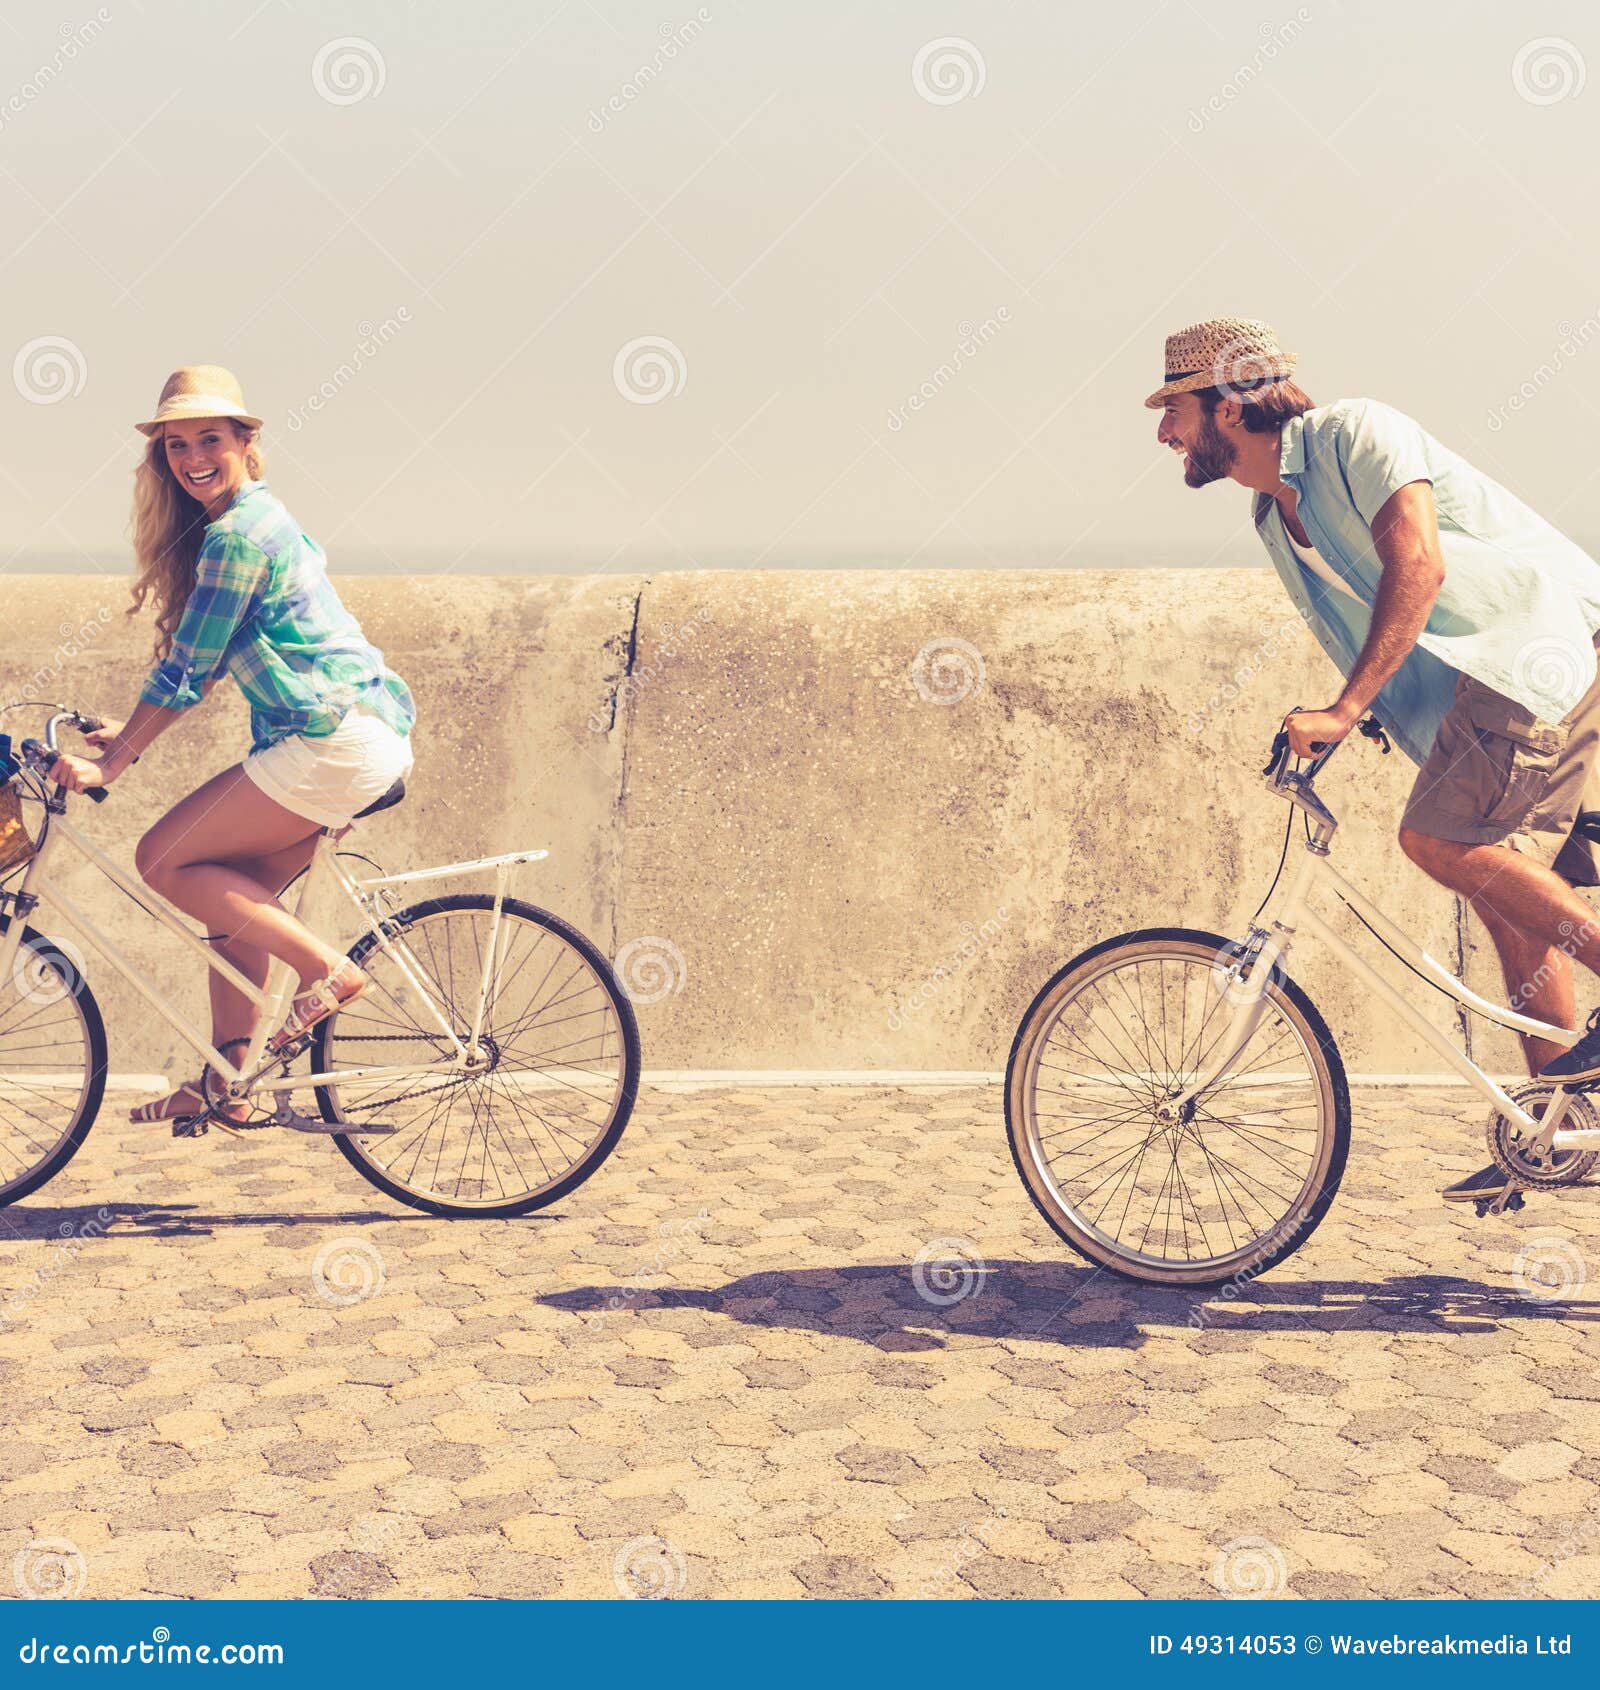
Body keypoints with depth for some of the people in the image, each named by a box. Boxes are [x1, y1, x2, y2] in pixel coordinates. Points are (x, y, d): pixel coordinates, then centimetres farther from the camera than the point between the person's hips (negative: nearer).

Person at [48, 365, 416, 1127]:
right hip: (358, 732, 10)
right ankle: (225, 1082, 15)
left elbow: (187, 669, -12)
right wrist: (131, 732, 23)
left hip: (340, 739, -10)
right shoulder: (256, 520, 19)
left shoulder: (236, 534, -12)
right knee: (234, 891, 11)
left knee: (164, 861, -7)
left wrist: (111, 762, -6)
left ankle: (327, 970, -5)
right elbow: (208, 662, 25)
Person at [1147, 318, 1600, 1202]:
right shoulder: (1275, 516, 13)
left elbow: (1418, 567, -25)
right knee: (1511, 906, 6)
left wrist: (1347, 706, -28)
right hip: (1473, 680, 9)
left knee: (1439, 836, -21)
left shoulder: (1355, 434, -14)